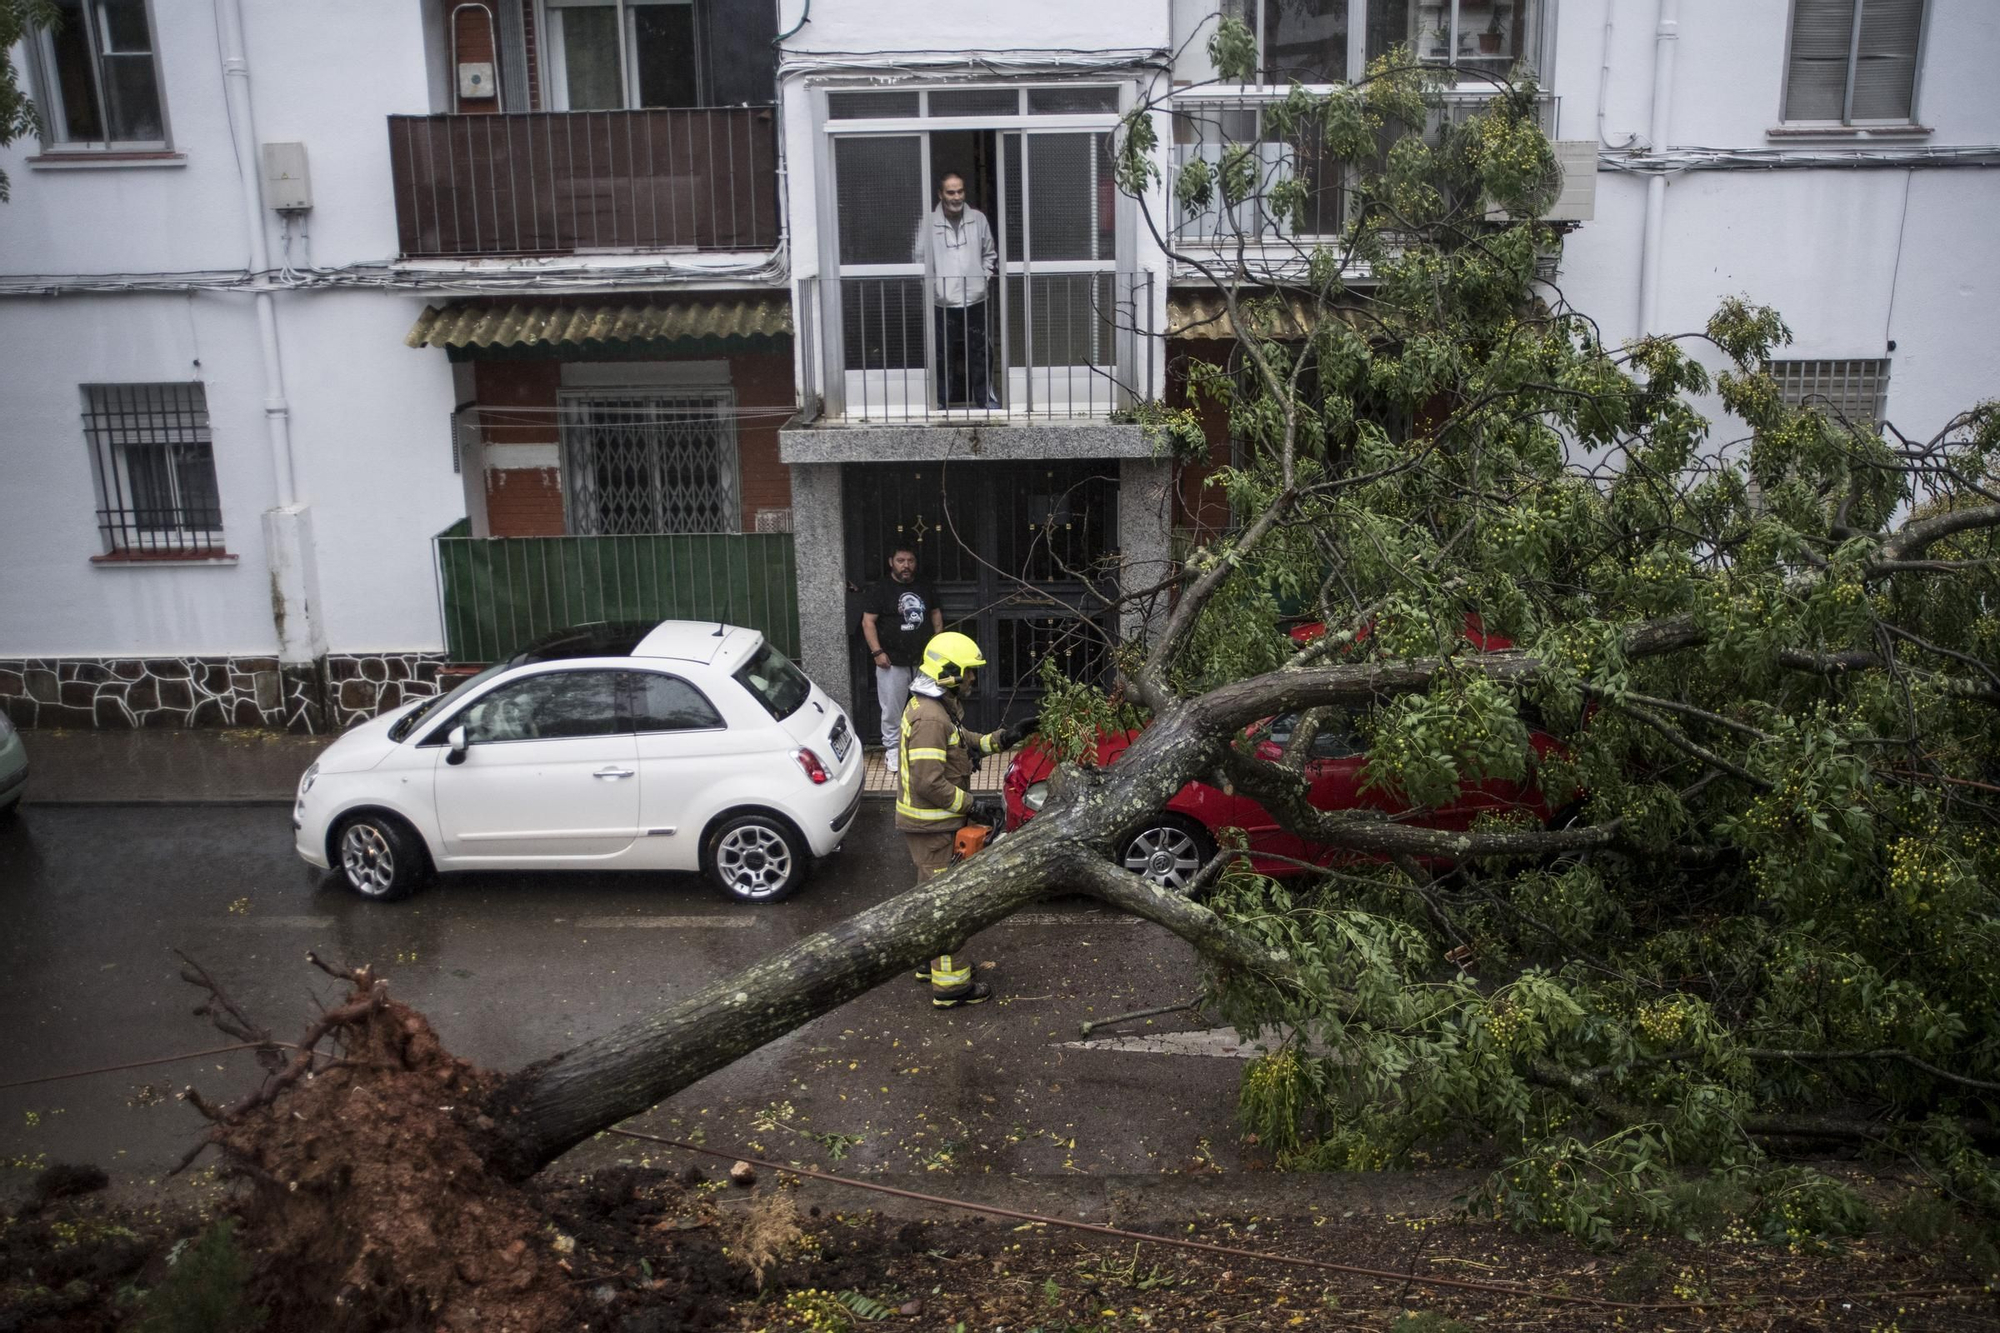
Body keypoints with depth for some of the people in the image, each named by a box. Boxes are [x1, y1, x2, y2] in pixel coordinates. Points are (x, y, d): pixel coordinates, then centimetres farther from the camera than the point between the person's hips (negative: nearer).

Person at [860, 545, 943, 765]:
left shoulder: (925, 589, 10)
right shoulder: (880, 590, -5)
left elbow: (936, 614, 21)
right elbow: (868, 622, -8)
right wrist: (877, 652, -16)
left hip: (923, 660, 4)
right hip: (893, 662, -4)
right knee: (892, 709, -1)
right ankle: (891, 748, 11)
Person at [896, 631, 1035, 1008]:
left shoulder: (938, 707, 8)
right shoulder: (930, 719, -26)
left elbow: (962, 742, 22)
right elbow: (929, 782, -29)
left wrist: (1001, 739, 9)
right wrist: (969, 804, -19)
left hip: (929, 821, 11)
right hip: (933, 825, -11)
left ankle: (931, 960, 38)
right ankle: (950, 984, 3)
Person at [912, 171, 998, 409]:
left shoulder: (978, 219, 3)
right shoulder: (928, 223, -5)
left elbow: (989, 254, 13)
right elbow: (919, 257, 0)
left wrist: (984, 275, 1)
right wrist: (932, 282, -8)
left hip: (975, 300, 2)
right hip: (943, 302, -2)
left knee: (979, 352, 9)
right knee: (944, 354, 4)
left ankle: (986, 399, 19)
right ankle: (943, 401, 14)